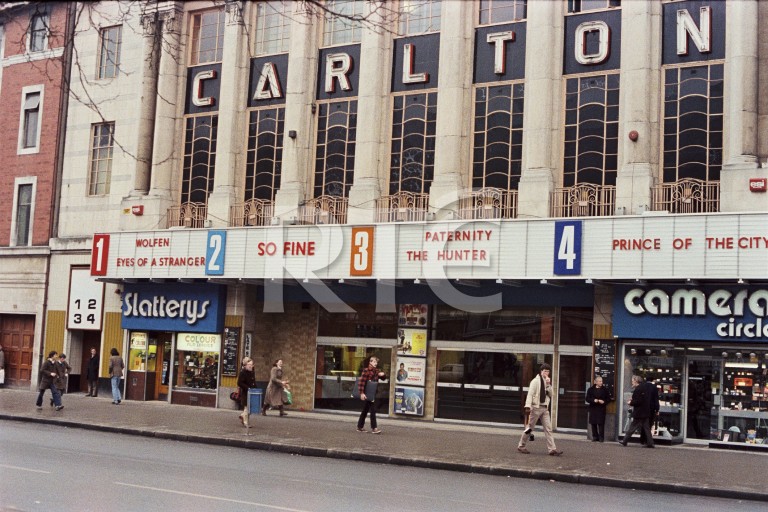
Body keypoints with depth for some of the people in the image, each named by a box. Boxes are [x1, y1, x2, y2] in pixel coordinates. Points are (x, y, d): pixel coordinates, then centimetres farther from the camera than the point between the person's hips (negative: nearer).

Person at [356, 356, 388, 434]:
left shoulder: (376, 371, 9)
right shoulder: (366, 370, -13)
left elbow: (383, 378, 21)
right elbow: (361, 382, -18)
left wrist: (383, 374, -3)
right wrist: (361, 393, -22)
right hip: (367, 394, -8)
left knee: (365, 411, 15)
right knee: (373, 410, -9)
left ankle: (360, 427, 24)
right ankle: (374, 428, -5)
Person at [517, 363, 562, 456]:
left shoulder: (547, 382, 15)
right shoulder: (535, 381, -6)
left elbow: (551, 395, 7)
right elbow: (530, 394, -12)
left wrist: (549, 385, -5)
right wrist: (528, 406, -22)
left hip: (545, 408, 6)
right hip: (536, 407, -6)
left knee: (548, 429, -2)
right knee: (530, 427, 1)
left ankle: (552, 449, -7)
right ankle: (521, 446, 13)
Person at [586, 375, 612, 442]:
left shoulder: (605, 389, 5)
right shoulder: (591, 389, 7)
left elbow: (608, 399, 7)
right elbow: (587, 399, 4)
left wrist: (604, 401, -11)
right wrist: (594, 400, -13)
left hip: (601, 409, -2)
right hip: (593, 408, 2)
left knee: (601, 423, -7)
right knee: (593, 423, 3)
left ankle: (601, 437, 0)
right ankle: (595, 437, 12)